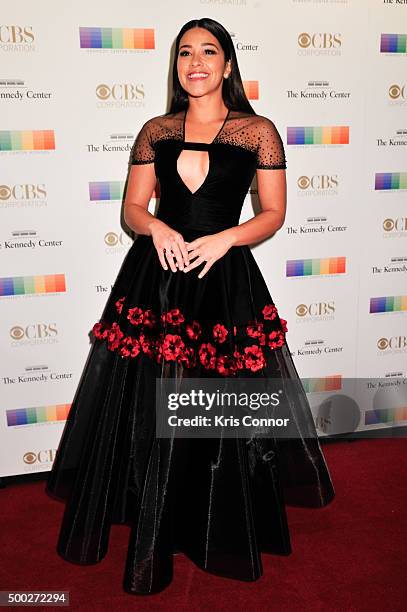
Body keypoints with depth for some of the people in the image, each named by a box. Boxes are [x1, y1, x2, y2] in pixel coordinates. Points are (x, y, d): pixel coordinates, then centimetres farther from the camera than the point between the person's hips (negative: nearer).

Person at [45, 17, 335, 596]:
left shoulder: (259, 131, 4)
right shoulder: (156, 131, 10)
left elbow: (274, 213, 3)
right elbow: (132, 207, 10)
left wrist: (225, 239, -14)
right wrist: (156, 228, -13)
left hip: (225, 281, -2)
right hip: (155, 276, 3)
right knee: (148, 410, 6)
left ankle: (225, 531, 31)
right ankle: (155, 530, 30)